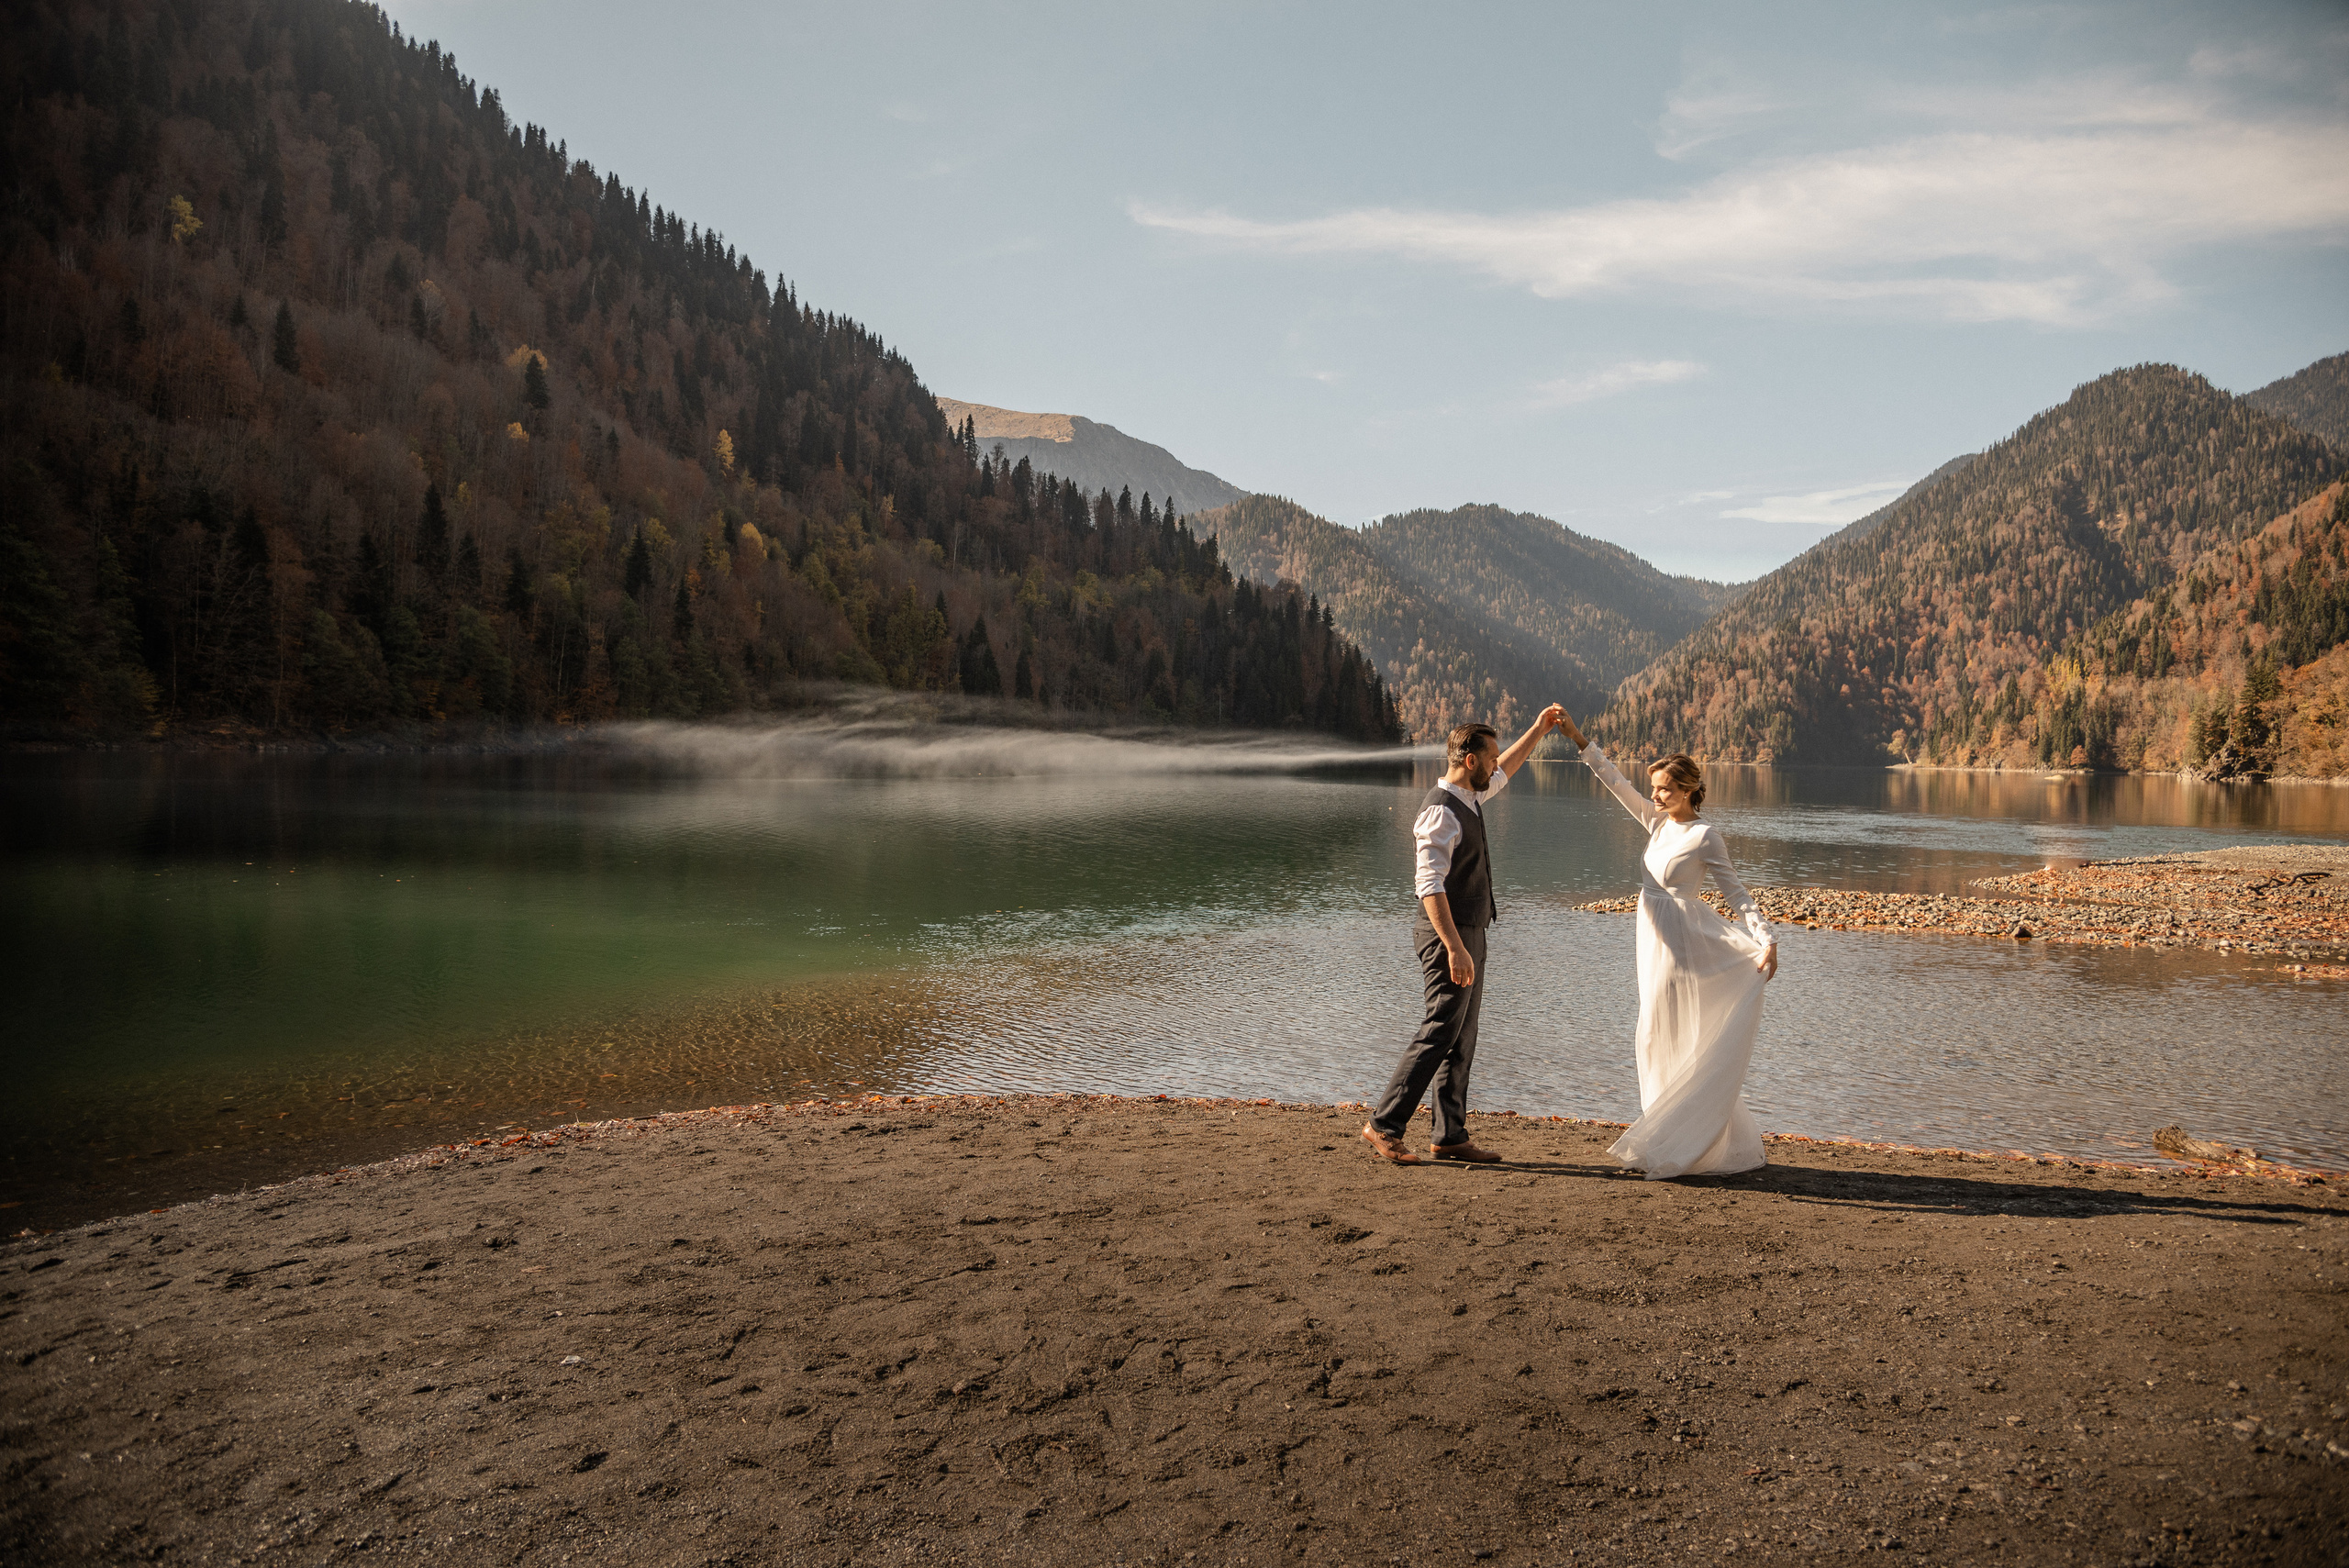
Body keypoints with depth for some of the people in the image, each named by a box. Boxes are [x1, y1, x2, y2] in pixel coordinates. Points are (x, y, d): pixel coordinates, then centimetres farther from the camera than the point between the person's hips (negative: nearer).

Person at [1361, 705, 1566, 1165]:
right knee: (1440, 1032, -12)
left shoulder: (1468, 797, 11)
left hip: (1467, 936, 10)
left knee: (1462, 1041, 10)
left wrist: (1539, 730, 33)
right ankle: (1384, 1126, -8)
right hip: (1450, 937, -10)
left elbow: (1504, 771, 34)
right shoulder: (1441, 812, -19)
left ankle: (1450, 1137, 14)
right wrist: (1455, 949, -31)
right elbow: (1430, 886, -26)